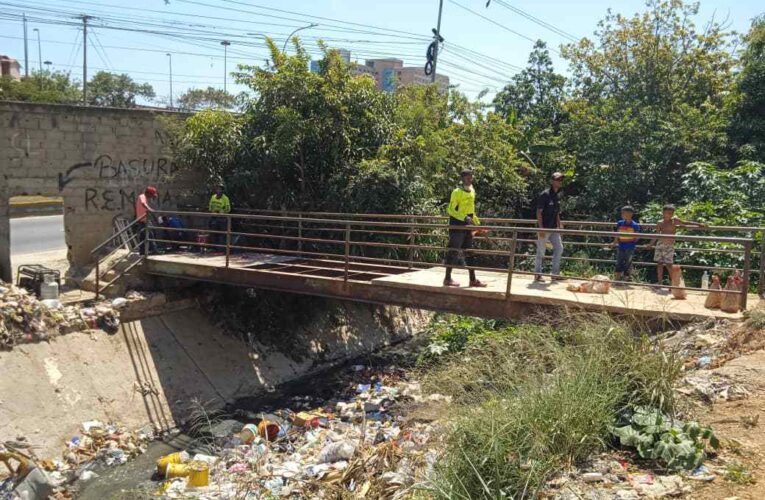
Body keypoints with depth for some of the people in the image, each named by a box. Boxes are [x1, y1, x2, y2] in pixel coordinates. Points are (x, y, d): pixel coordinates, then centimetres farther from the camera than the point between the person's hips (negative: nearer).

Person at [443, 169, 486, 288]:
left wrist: (477, 223, 20)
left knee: (469, 252, 9)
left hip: (468, 225, 8)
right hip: (457, 225, -8)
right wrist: (465, 218, -25)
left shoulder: (472, 191, 12)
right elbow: (450, 210, -16)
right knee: (453, 251, -4)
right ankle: (448, 279, 4)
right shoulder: (457, 192, -12)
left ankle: (473, 280, 14)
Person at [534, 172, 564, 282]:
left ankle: (555, 274, 13)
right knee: (541, 251, 0)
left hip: (553, 228, 7)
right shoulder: (544, 194, -13)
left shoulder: (558, 195, 10)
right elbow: (539, 212, -15)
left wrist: (559, 224, 14)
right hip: (544, 228, -7)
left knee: (559, 248, 4)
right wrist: (541, 228, -20)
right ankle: (537, 274, 11)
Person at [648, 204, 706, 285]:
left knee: (669, 265, -8)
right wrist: (651, 244, 17)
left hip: (669, 246, -3)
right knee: (659, 263, 6)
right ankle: (660, 282, 14)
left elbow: (686, 222, 4)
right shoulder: (660, 223, 7)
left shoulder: (674, 220, -1)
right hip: (660, 244, 3)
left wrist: (699, 224, 1)